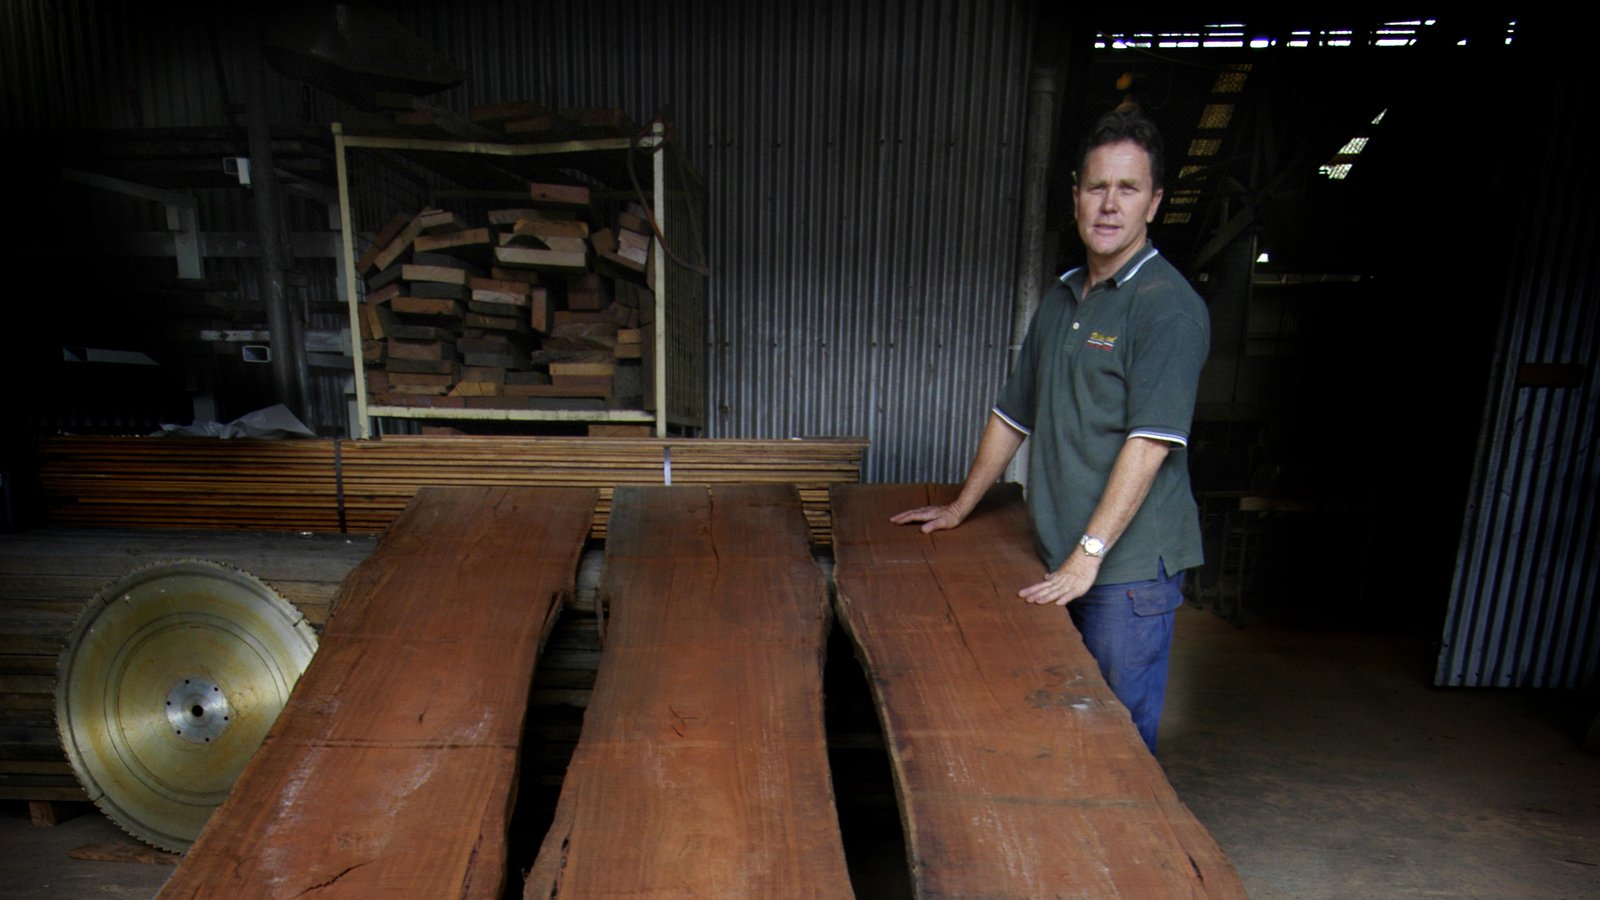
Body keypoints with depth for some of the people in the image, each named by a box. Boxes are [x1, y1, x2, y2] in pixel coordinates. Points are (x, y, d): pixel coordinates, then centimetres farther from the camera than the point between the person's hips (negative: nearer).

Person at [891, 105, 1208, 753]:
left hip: (1131, 564, -7)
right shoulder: (1060, 298, 14)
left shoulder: (1169, 305, -10)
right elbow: (1013, 414, 21)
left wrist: (1090, 553, -23)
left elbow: (1149, 443, -18)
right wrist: (959, 509, 23)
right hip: (1056, 560, 7)